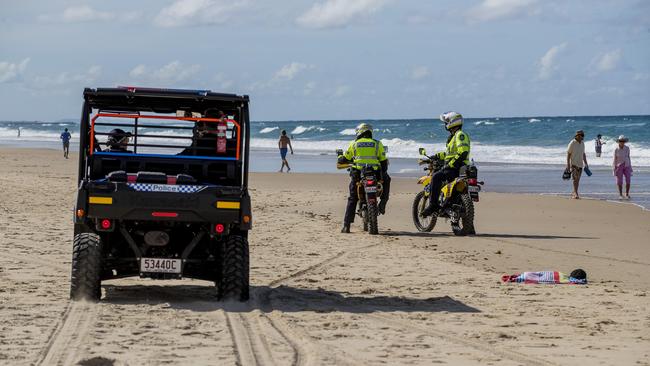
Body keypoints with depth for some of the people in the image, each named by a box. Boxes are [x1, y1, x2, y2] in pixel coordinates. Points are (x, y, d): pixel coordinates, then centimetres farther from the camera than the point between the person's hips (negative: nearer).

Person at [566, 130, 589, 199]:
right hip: (573, 164, -7)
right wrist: (568, 165, -15)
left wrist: (585, 163, 15)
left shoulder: (582, 143, 11)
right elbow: (568, 154, -10)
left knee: (577, 180, 7)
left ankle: (574, 193, 15)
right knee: (575, 178, -16)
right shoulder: (572, 143, -10)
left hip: (580, 164, 7)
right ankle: (576, 193, -22)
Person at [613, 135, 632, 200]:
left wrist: (630, 166, 5)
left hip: (626, 166, 2)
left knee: (628, 181, -9)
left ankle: (627, 194, 6)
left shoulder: (627, 148, -2)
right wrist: (614, 169, -6)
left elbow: (628, 157, 6)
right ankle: (620, 195, 14)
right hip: (619, 166, -2)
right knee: (619, 182, 0)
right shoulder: (616, 150, -8)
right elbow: (615, 160, -4)